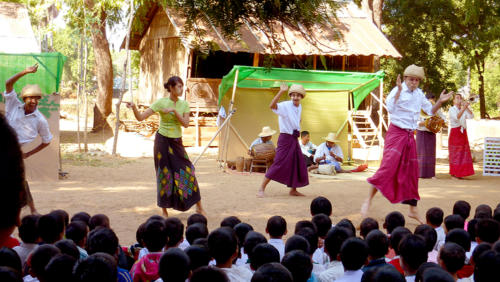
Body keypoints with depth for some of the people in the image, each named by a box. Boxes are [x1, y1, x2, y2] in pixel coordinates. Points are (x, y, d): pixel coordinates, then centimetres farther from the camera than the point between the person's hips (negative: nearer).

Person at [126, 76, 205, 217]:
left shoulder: (184, 104, 2)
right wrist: (134, 107, -31)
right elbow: (140, 117, -12)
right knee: (165, 174, -1)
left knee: (187, 172, 0)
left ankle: (199, 207, 11)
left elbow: (186, 124, -9)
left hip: (177, 142, 3)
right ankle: (164, 210, 8)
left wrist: (174, 110, -19)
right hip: (163, 140, -3)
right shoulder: (161, 102, -8)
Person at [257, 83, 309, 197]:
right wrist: (281, 91, -44)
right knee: (279, 163, -13)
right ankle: (261, 189, -9)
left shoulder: (299, 107, 9)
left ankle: (293, 190, 25)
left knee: (298, 164, 11)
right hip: (285, 138, -8)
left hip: (294, 139, 8)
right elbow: (272, 106, -37)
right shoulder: (285, 106, -15)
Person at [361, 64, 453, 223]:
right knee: (388, 168, -17)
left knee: (411, 172, 10)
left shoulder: (419, 94, 10)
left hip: (410, 136, 7)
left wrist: (440, 102, 4)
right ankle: (368, 201, -10)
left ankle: (413, 210, 17)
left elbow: (430, 111, 21)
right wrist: (399, 91, -36)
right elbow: (390, 109, -29)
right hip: (396, 133, -7)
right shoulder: (397, 91, -11)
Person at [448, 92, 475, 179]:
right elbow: (457, 117, -23)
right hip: (455, 132, -6)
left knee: (463, 153, 2)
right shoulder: (452, 110, -4)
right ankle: (454, 174, -2)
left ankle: (459, 174, 7)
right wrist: (464, 108, -30)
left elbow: (471, 116, -3)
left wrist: (467, 107, -13)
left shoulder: (464, 110, 13)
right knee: (455, 154, -6)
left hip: (463, 133, 6)